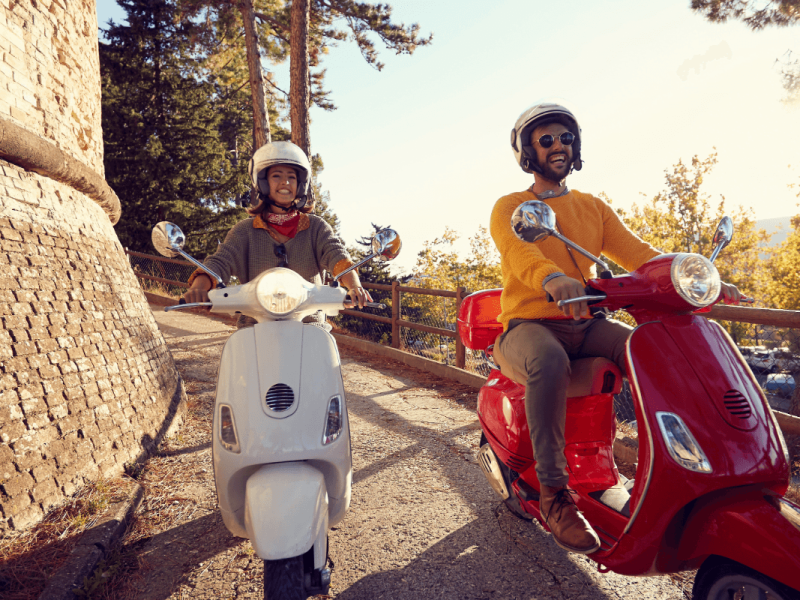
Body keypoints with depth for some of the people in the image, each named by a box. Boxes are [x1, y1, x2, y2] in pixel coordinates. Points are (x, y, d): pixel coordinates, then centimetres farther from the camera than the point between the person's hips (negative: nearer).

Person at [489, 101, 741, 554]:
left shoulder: (594, 207, 19)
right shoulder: (510, 207, 4)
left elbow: (637, 253, 7)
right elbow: (517, 250, -20)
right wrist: (552, 278, -43)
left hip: (584, 322, 4)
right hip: (528, 324, -4)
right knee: (549, 363, -37)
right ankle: (553, 492, -25)